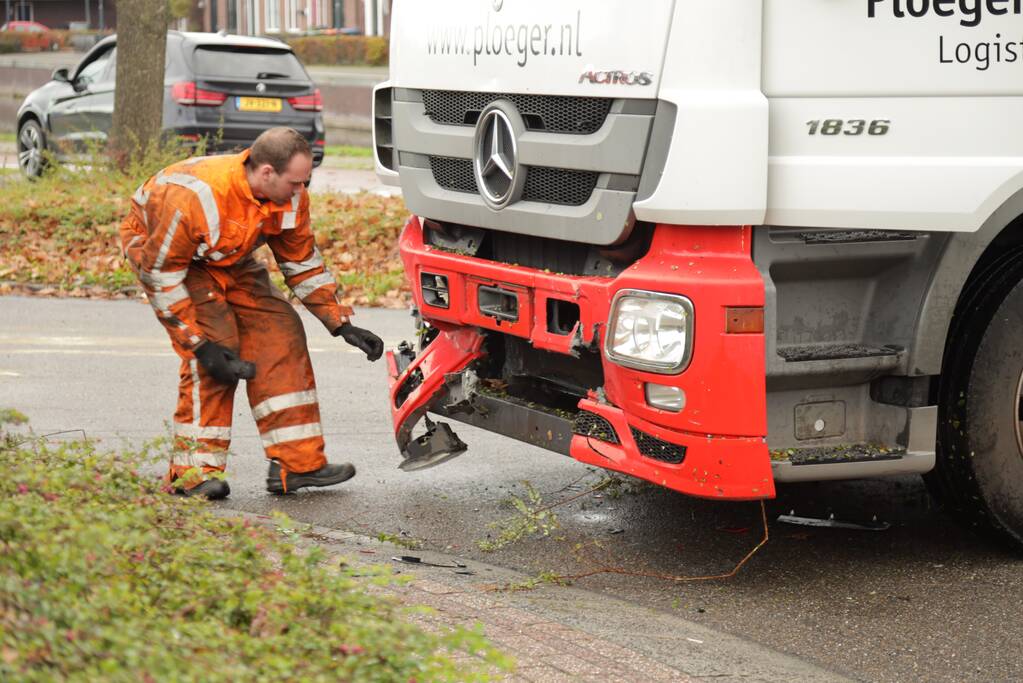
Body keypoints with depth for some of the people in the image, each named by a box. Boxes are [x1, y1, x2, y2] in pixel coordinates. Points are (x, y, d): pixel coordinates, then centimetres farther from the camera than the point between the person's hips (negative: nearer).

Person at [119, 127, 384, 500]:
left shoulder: (289, 196, -18)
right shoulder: (196, 196, -39)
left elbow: (303, 263, -2)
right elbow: (160, 274, -30)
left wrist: (343, 325, -6)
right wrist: (200, 344, -32)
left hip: (228, 259, 7)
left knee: (279, 332, -8)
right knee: (215, 341, -24)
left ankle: (297, 462, -3)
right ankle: (194, 471, -16)